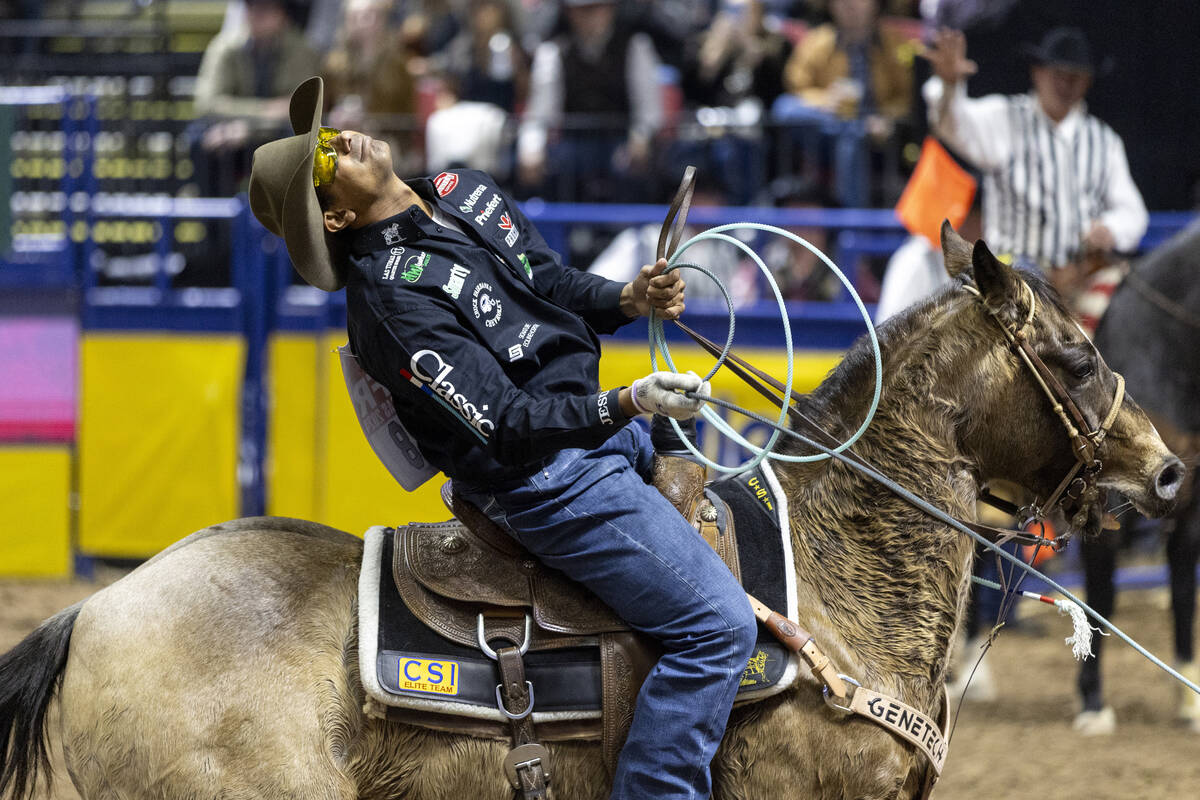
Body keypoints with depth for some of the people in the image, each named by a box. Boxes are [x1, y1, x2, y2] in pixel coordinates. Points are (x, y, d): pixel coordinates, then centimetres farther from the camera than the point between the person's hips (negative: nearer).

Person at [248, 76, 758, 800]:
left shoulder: (462, 193, 3)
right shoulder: (392, 299, -25)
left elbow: (557, 286, 12)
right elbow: (506, 423, -28)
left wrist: (631, 299, -8)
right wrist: (626, 404, -38)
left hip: (604, 422, 10)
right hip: (553, 481, -10)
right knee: (720, 625, -14)